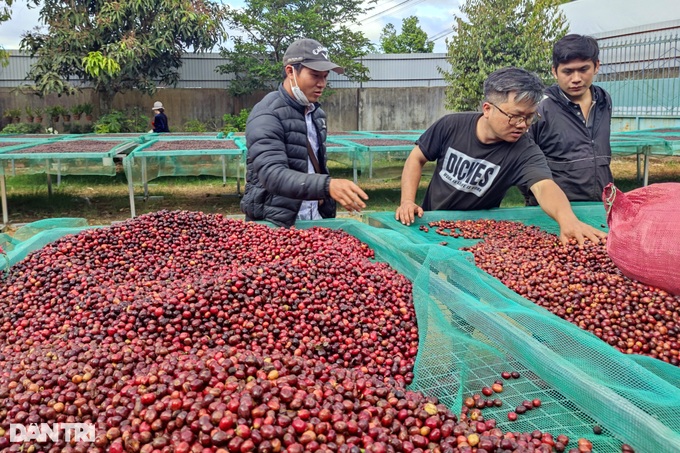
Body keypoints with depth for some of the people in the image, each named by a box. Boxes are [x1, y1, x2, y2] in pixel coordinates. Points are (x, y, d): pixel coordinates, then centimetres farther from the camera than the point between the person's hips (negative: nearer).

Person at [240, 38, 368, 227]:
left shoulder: (317, 114, 8)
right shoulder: (267, 115, -16)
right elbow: (272, 175, -29)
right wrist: (328, 186, -41)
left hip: (313, 221, 7)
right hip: (273, 225, -7)